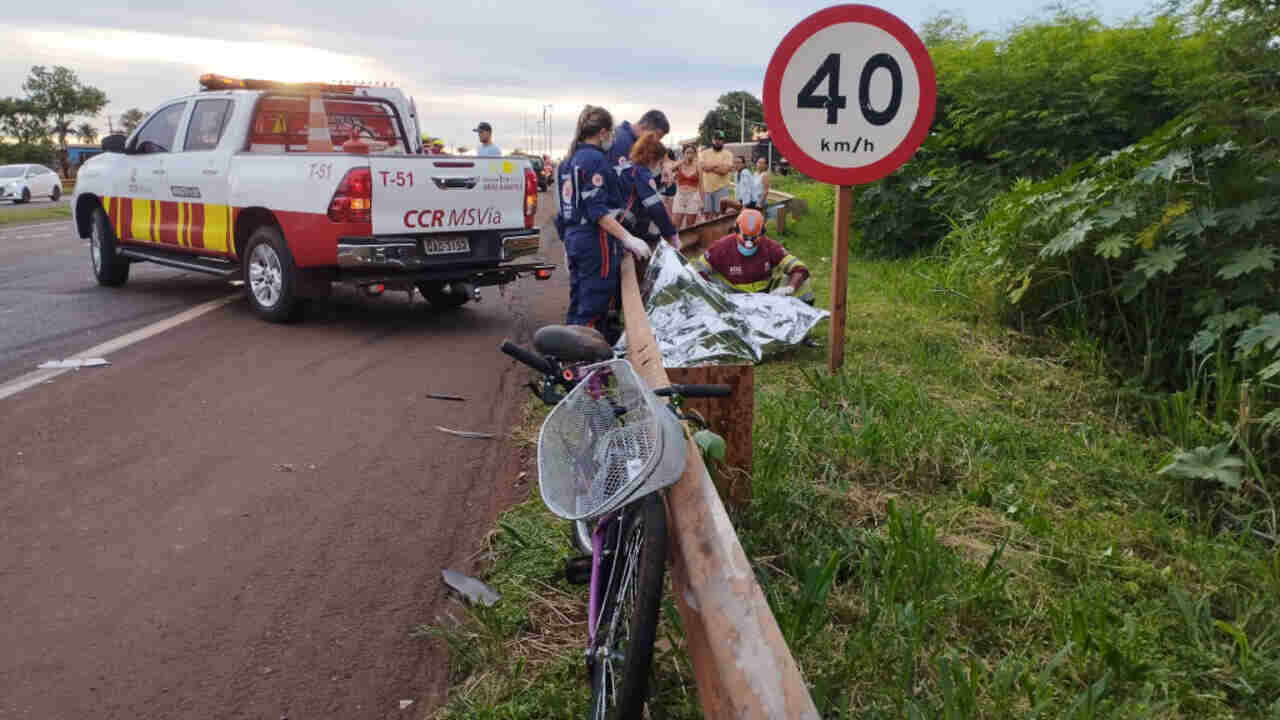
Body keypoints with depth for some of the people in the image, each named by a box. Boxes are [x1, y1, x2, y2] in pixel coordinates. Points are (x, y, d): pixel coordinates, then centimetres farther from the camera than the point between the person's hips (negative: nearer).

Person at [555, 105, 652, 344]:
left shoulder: (569, 160, 14)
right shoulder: (595, 159, -14)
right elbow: (598, 211, -21)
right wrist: (628, 239, -24)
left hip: (573, 237, 9)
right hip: (596, 242, -9)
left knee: (578, 305, 15)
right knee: (593, 308, -4)